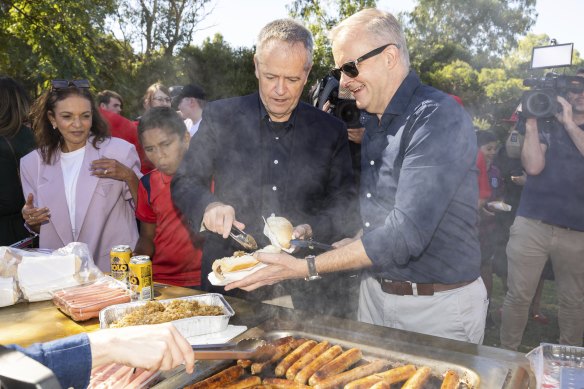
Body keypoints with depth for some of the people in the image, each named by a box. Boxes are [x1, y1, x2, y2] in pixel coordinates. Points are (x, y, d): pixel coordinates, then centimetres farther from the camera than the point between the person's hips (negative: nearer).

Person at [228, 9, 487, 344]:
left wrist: (306, 268, -24)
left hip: (438, 307, -7)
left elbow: (405, 236, -27)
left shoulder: (439, 117, -20)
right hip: (375, 293, 7)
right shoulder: (374, 125, 8)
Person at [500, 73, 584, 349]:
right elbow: (533, 166, -6)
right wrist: (530, 124, -8)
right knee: (518, 295, 1)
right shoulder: (544, 125, 9)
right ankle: (507, 354, 14)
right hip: (532, 225, -2)